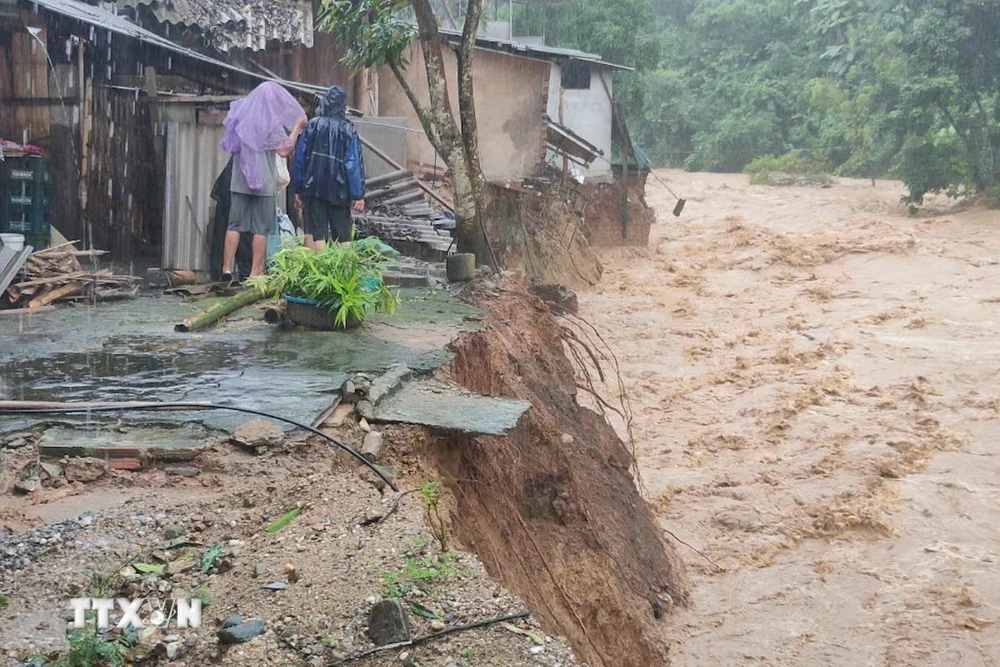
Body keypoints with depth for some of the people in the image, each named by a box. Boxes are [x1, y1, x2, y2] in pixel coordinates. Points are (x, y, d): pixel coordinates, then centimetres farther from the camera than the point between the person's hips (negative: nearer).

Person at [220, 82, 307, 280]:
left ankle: (227, 268, 3)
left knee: (234, 225, 6)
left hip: (240, 180, 4)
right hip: (264, 182, -4)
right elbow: (284, 150, -12)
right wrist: (297, 127, -4)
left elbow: (229, 145, 20)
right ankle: (255, 272, 3)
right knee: (261, 229, 2)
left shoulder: (240, 114, 9)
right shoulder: (272, 122, -7)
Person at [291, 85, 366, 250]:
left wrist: (298, 189, 10)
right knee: (342, 235, 7)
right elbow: (354, 164, -7)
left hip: (313, 189, 1)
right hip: (338, 191, -1)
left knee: (315, 233, 2)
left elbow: (299, 159, 3)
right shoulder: (348, 130, -4)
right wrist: (358, 195, -4)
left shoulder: (312, 125, 1)